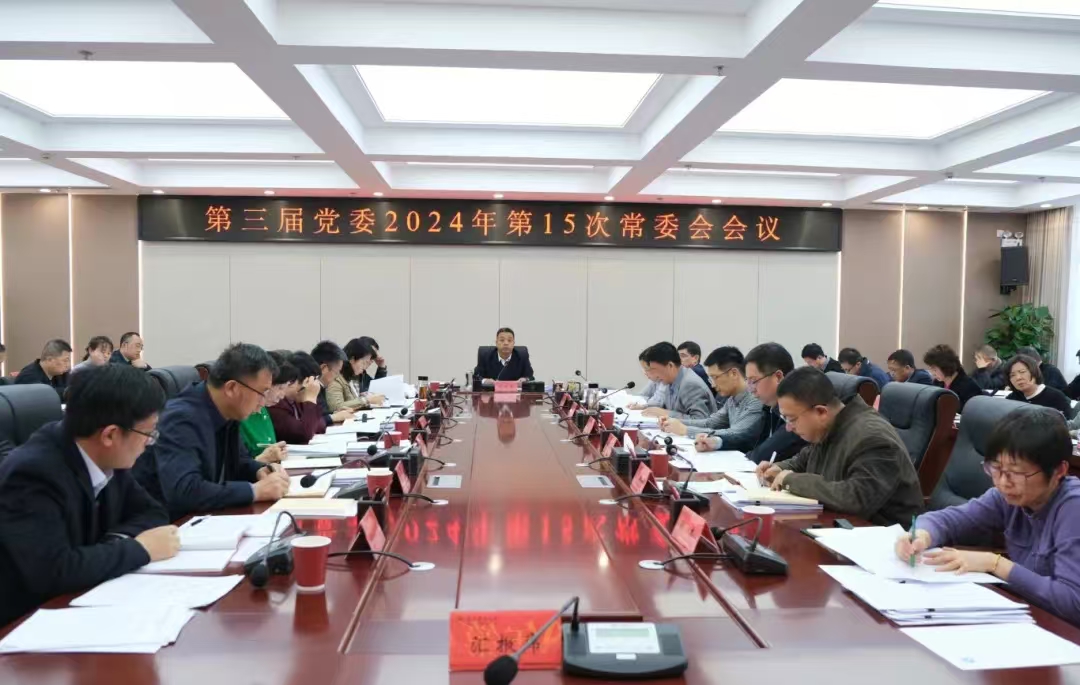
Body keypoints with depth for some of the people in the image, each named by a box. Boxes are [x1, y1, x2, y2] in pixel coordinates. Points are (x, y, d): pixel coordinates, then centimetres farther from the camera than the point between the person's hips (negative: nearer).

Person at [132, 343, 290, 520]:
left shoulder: (227, 413, -1)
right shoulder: (181, 418, -25)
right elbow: (183, 491, -35)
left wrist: (260, 471, -5)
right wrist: (255, 490, -29)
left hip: (202, 519, 8)